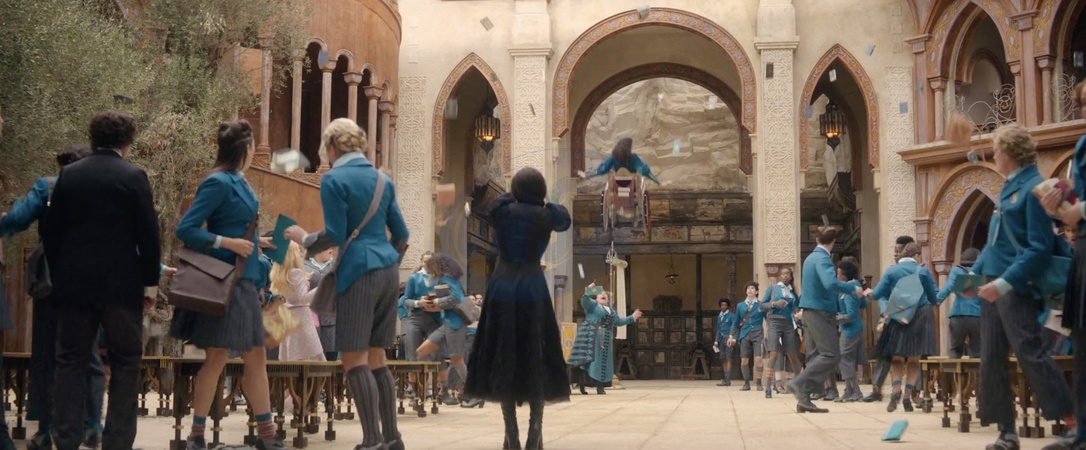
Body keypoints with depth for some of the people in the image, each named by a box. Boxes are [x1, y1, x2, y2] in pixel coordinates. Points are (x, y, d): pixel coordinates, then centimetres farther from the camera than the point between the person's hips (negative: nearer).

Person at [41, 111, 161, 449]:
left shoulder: (68, 174, 5)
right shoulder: (133, 176, -7)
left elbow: (50, 230, 7)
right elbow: (148, 233, -9)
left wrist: (58, 275, 16)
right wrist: (151, 281, -2)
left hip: (73, 283, 4)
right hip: (120, 284, -3)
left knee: (71, 362, 9)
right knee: (125, 362, 5)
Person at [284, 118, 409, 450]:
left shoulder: (334, 179, -6)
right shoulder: (382, 179, 14)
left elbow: (335, 235, -12)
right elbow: (401, 234, 15)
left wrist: (304, 238, 5)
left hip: (359, 272, -7)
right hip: (388, 271, 7)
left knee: (354, 358, -5)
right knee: (375, 356, 12)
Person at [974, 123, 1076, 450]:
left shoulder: (1033, 188, -12)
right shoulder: (1008, 189, 17)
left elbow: (1040, 248, -19)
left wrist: (1006, 282, -24)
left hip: (1017, 288, -9)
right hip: (994, 286, 9)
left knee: (1029, 355, -11)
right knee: (992, 361, 7)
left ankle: (1073, 422, -5)